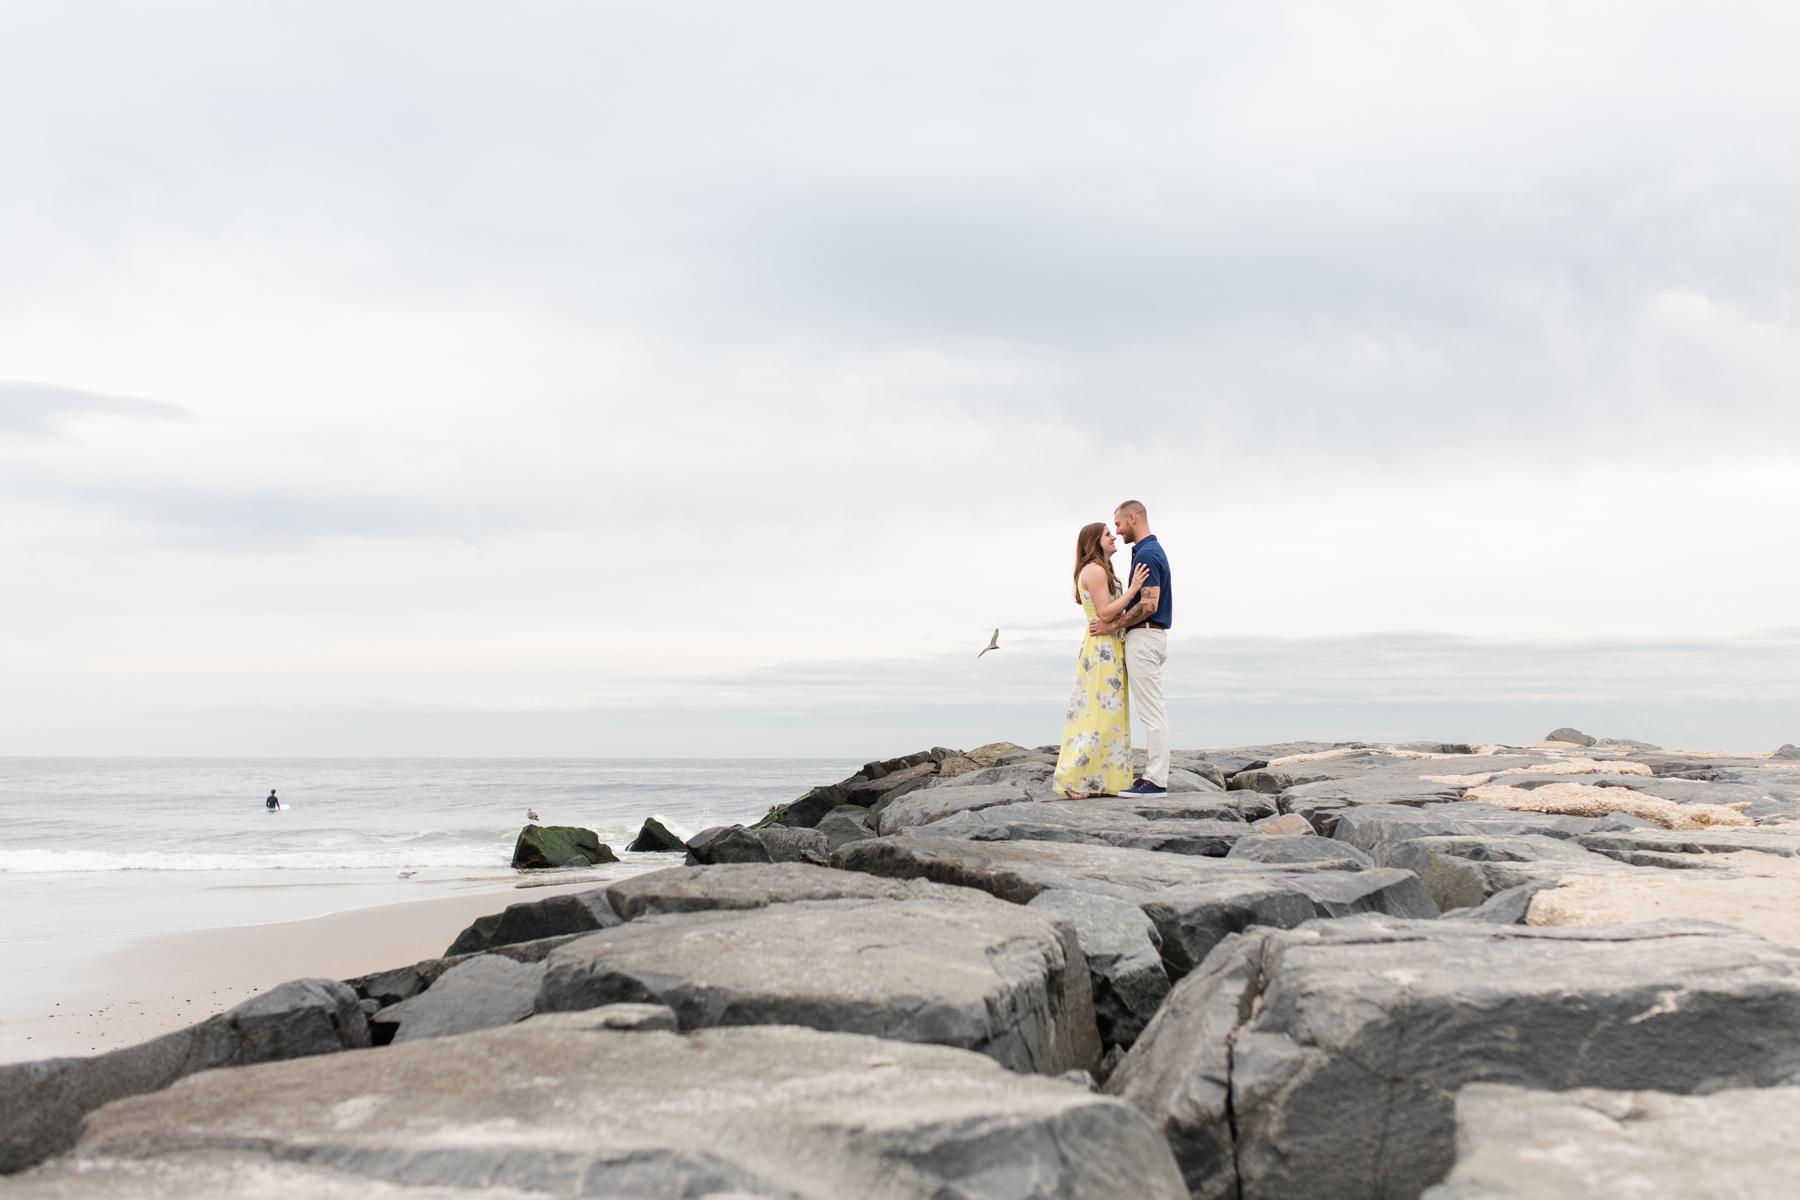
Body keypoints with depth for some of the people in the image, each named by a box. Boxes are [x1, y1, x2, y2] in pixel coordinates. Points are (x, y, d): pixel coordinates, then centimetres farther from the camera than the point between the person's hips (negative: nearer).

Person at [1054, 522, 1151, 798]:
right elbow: (1105, 612, -18)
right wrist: (1133, 588, -18)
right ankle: (1072, 778, -11)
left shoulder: (1101, 571, 21)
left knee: (1109, 714, 8)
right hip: (1102, 648, -10)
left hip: (1109, 650, 10)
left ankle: (1102, 781, 9)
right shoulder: (1094, 570, -11)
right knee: (1099, 714, -11)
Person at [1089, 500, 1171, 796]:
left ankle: (1156, 780, -6)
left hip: (1144, 637, -11)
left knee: (1151, 711, -8)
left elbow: (1148, 605, -23)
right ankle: (1154, 774, 14)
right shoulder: (1151, 550, 17)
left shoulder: (1146, 554, -16)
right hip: (1149, 636, 11)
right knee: (1152, 710, 11)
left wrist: (1112, 625, -15)